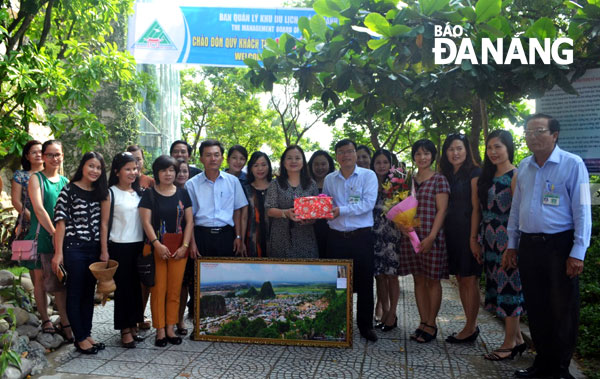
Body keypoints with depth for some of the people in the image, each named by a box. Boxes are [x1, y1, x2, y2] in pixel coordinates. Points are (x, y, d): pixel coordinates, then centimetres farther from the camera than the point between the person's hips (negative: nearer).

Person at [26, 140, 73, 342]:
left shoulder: (65, 181, 12)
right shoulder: (36, 179, -2)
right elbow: (38, 209, -12)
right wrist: (54, 233, -16)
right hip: (42, 236, -3)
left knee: (61, 280, 2)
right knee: (41, 278, 6)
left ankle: (65, 323, 4)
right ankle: (45, 319, 19)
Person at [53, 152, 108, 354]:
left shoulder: (100, 193, 11)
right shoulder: (69, 190, -6)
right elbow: (61, 221, -9)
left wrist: (104, 250, 7)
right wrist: (58, 253, -13)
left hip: (94, 249, 6)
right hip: (74, 248, -6)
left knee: (89, 292, 12)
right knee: (75, 293, 2)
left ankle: (87, 334, 22)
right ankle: (80, 338, 10)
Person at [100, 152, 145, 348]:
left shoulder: (140, 192, 10)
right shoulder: (110, 193, -4)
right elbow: (104, 224, -6)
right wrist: (104, 251, -11)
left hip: (139, 246, 5)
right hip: (119, 247, -5)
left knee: (137, 287, 10)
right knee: (123, 288, 2)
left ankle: (133, 327, 23)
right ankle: (125, 331, 12)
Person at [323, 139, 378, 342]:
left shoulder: (368, 175, -1)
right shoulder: (329, 179, 10)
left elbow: (368, 203, -13)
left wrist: (341, 210, -21)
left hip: (361, 236, -3)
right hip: (336, 236, 3)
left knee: (364, 282, 4)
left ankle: (365, 325, 18)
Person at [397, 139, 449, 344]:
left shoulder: (439, 179, -3)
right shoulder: (409, 180, 13)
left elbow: (441, 210, -8)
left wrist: (431, 237, -16)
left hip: (431, 237, -5)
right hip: (411, 236, 5)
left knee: (433, 280, 3)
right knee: (418, 280, 9)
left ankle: (431, 324, 12)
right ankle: (423, 322, 18)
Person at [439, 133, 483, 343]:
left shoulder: (473, 172, -6)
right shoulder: (447, 175, 15)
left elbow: (476, 207, -12)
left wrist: (473, 238, -18)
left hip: (467, 231, -7)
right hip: (452, 232, 7)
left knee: (470, 280, -2)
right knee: (461, 280, 11)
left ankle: (470, 328, 6)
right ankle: (472, 325, 20)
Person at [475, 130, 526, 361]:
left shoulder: (515, 176, -10)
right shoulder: (487, 177, 13)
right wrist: (478, 241, 12)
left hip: (507, 242, -8)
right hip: (491, 243, 8)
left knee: (509, 289, 0)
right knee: (499, 289, 12)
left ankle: (509, 344, 12)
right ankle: (517, 339, 26)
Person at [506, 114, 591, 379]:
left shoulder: (572, 164, -8)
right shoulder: (524, 166, 8)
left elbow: (582, 211, -10)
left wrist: (578, 253, -13)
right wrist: (512, 244, 13)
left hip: (559, 245, -5)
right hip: (528, 245, 5)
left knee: (563, 309, 6)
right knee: (535, 307, 14)